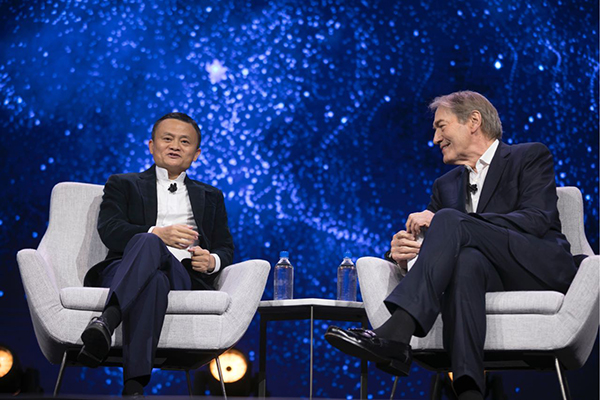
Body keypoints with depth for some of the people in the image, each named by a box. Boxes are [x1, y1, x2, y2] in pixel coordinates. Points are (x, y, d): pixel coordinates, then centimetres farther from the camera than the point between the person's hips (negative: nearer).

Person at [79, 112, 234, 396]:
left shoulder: (210, 197, 33)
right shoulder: (123, 184, 25)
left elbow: (226, 248, 25)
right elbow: (108, 230, 6)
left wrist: (212, 261, -1)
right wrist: (157, 234, -13)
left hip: (182, 274, 1)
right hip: (126, 271, -1)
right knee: (147, 242, -40)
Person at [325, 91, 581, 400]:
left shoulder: (530, 157, 9)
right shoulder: (446, 185, 27)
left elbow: (536, 220, -9)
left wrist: (443, 222, -15)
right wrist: (400, 252, -12)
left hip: (543, 269, -4)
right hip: (494, 279, 4)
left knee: (450, 221, -26)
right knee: (467, 259, -35)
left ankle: (394, 335, -43)